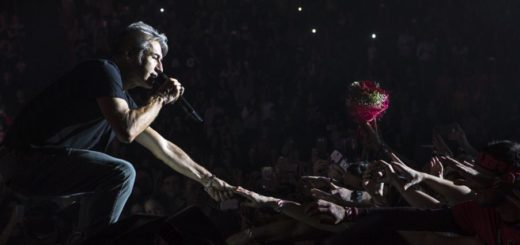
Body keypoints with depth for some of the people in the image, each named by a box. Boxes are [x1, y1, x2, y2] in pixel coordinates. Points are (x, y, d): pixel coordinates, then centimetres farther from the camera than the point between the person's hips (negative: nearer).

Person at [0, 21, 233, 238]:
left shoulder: (123, 99, 17)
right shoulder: (104, 70, -10)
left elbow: (163, 147, 24)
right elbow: (127, 130, -24)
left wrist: (207, 179, 25)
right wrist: (160, 98, -7)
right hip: (26, 158, -10)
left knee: (107, 177, 28)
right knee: (121, 173, -19)